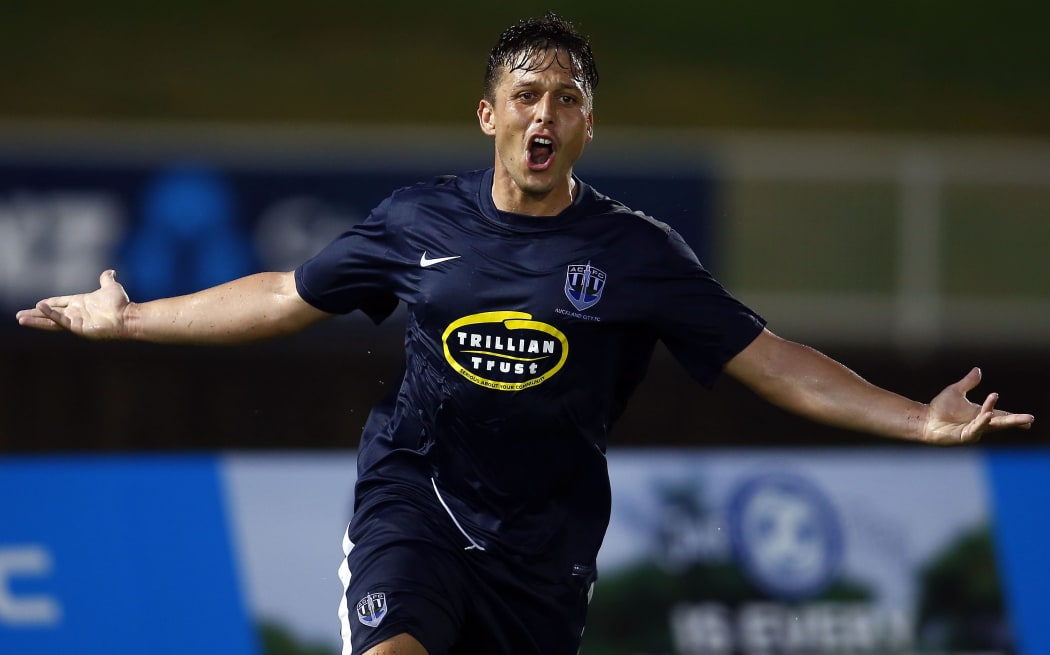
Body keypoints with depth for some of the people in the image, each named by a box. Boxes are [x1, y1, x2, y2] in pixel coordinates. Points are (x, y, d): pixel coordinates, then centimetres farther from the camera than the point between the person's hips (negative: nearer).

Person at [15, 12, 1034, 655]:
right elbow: (282, 299, 15)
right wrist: (127, 319, 16)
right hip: (414, 492, -1)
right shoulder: (420, 221, 3)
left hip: (543, 532, 1)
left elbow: (770, 363, 0)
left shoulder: (636, 253, -1)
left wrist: (919, 420, -9)